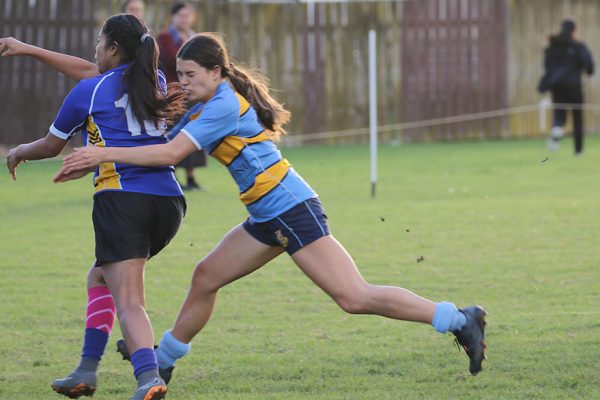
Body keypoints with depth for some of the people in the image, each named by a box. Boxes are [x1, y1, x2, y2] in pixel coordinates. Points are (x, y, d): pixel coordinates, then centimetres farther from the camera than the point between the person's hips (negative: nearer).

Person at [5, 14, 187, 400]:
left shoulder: (88, 92, 4)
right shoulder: (155, 81, 19)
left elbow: (51, 146, 19)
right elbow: (93, 72, 35)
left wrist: (19, 152, 42)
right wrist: (29, 49, 41)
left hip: (122, 198, -6)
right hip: (169, 202, 6)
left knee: (129, 302, -14)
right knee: (101, 277, 23)